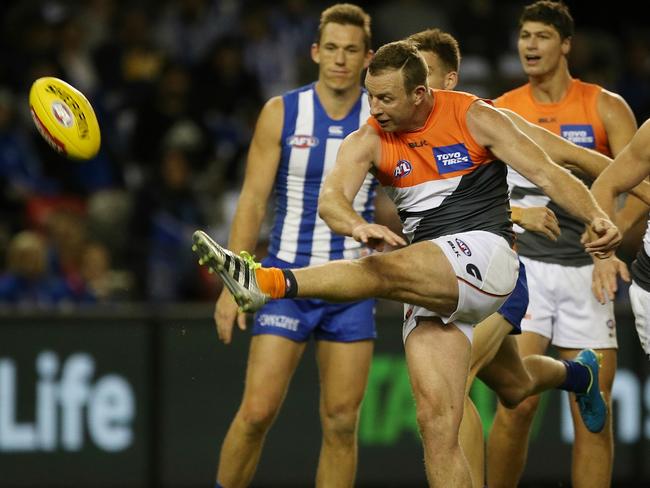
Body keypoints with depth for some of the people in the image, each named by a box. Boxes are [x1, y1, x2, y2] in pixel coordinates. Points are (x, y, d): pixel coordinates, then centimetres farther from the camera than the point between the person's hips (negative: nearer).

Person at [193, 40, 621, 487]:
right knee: (435, 417, -7)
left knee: (383, 271, -32)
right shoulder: (367, 142, 6)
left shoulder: (474, 118, -1)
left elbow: (547, 173, -4)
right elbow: (331, 198, -11)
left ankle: (271, 282, -48)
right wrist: (359, 227, -35)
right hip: (431, 289, 5)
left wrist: (597, 216, -20)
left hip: (485, 254, -5)